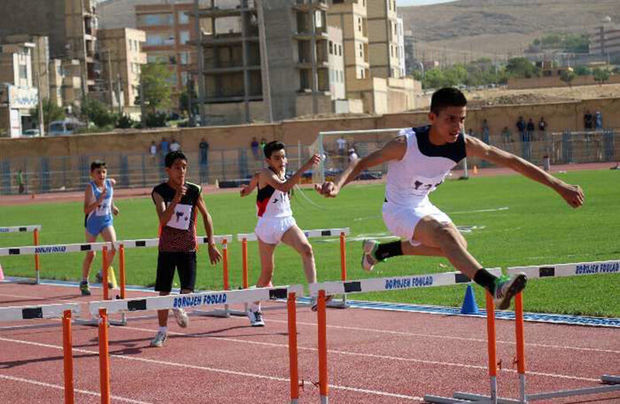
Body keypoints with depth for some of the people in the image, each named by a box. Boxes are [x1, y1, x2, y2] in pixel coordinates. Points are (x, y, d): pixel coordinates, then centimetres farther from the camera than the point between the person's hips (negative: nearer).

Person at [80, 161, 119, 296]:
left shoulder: (111, 183, -5)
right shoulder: (90, 188, -19)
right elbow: (86, 210, -25)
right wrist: (99, 201, -36)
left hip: (106, 220, 3)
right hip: (92, 221, -3)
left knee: (113, 247, -17)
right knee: (90, 254, 5)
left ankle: (102, 274, 5)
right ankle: (84, 282, 22)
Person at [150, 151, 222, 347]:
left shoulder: (194, 191, -4)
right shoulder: (160, 191, -10)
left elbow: (206, 215, 9)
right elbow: (163, 219, -24)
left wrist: (211, 244, 5)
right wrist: (176, 199, -35)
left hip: (188, 249, 1)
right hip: (167, 248, -1)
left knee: (187, 292, -10)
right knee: (163, 292, 3)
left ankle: (179, 307, 26)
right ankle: (162, 331, 20)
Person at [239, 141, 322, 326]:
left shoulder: (282, 171, 8)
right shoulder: (265, 173, -15)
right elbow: (284, 187, -35)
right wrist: (305, 167, -40)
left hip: (286, 221, 6)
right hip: (267, 225, -5)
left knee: (306, 249, -24)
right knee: (267, 273, 4)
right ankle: (254, 309, 27)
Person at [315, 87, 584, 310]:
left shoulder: (464, 145, -15)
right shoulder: (407, 143, -28)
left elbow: (512, 161, -14)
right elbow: (364, 162, -25)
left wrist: (559, 186, -16)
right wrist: (337, 185, -45)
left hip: (422, 205, 8)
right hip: (398, 210, -7)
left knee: (457, 247, 20)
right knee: (444, 233, -31)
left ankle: (379, 250, 32)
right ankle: (494, 286, -48)